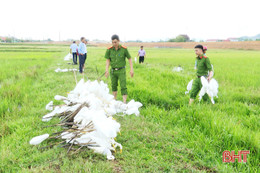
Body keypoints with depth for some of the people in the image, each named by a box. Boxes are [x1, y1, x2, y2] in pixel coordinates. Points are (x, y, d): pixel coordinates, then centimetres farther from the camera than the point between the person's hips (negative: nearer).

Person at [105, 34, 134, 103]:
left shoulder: (124, 49, -10)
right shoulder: (109, 50, -5)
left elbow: (129, 59, -1)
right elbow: (108, 60, 2)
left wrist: (131, 69, -7)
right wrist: (107, 70, -10)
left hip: (121, 71, -3)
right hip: (113, 70, 3)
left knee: (123, 87, -8)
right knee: (114, 86, 14)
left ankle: (124, 102, -6)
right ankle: (115, 100, 32)